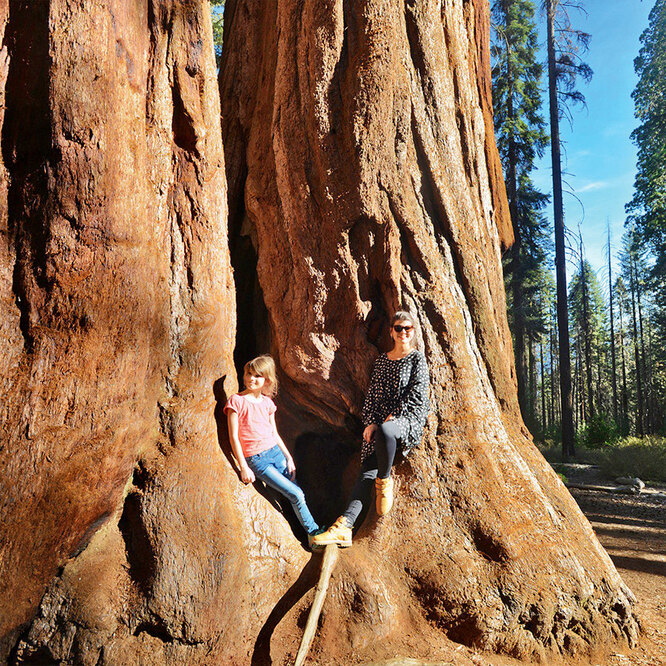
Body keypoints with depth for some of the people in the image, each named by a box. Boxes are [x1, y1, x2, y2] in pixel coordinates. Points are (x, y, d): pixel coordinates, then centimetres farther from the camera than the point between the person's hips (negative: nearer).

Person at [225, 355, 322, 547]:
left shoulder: (267, 403, 9)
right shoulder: (237, 401, -8)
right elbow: (234, 437, -9)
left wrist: (289, 457, 11)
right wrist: (243, 467, -12)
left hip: (275, 452, 6)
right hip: (256, 459, -5)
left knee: (299, 493, -1)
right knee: (296, 495, -11)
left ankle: (311, 534, 16)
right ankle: (314, 533, 7)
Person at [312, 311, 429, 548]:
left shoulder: (417, 358, 4)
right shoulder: (382, 360, 18)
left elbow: (416, 394, -5)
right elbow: (372, 394, 15)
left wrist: (393, 416, -10)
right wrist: (370, 422, 1)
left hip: (410, 418, -4)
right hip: (380, 421, 4)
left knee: (385, 431, -39)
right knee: (368, 468, -15)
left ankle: (385, 481, -14)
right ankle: (345, 525, -24)